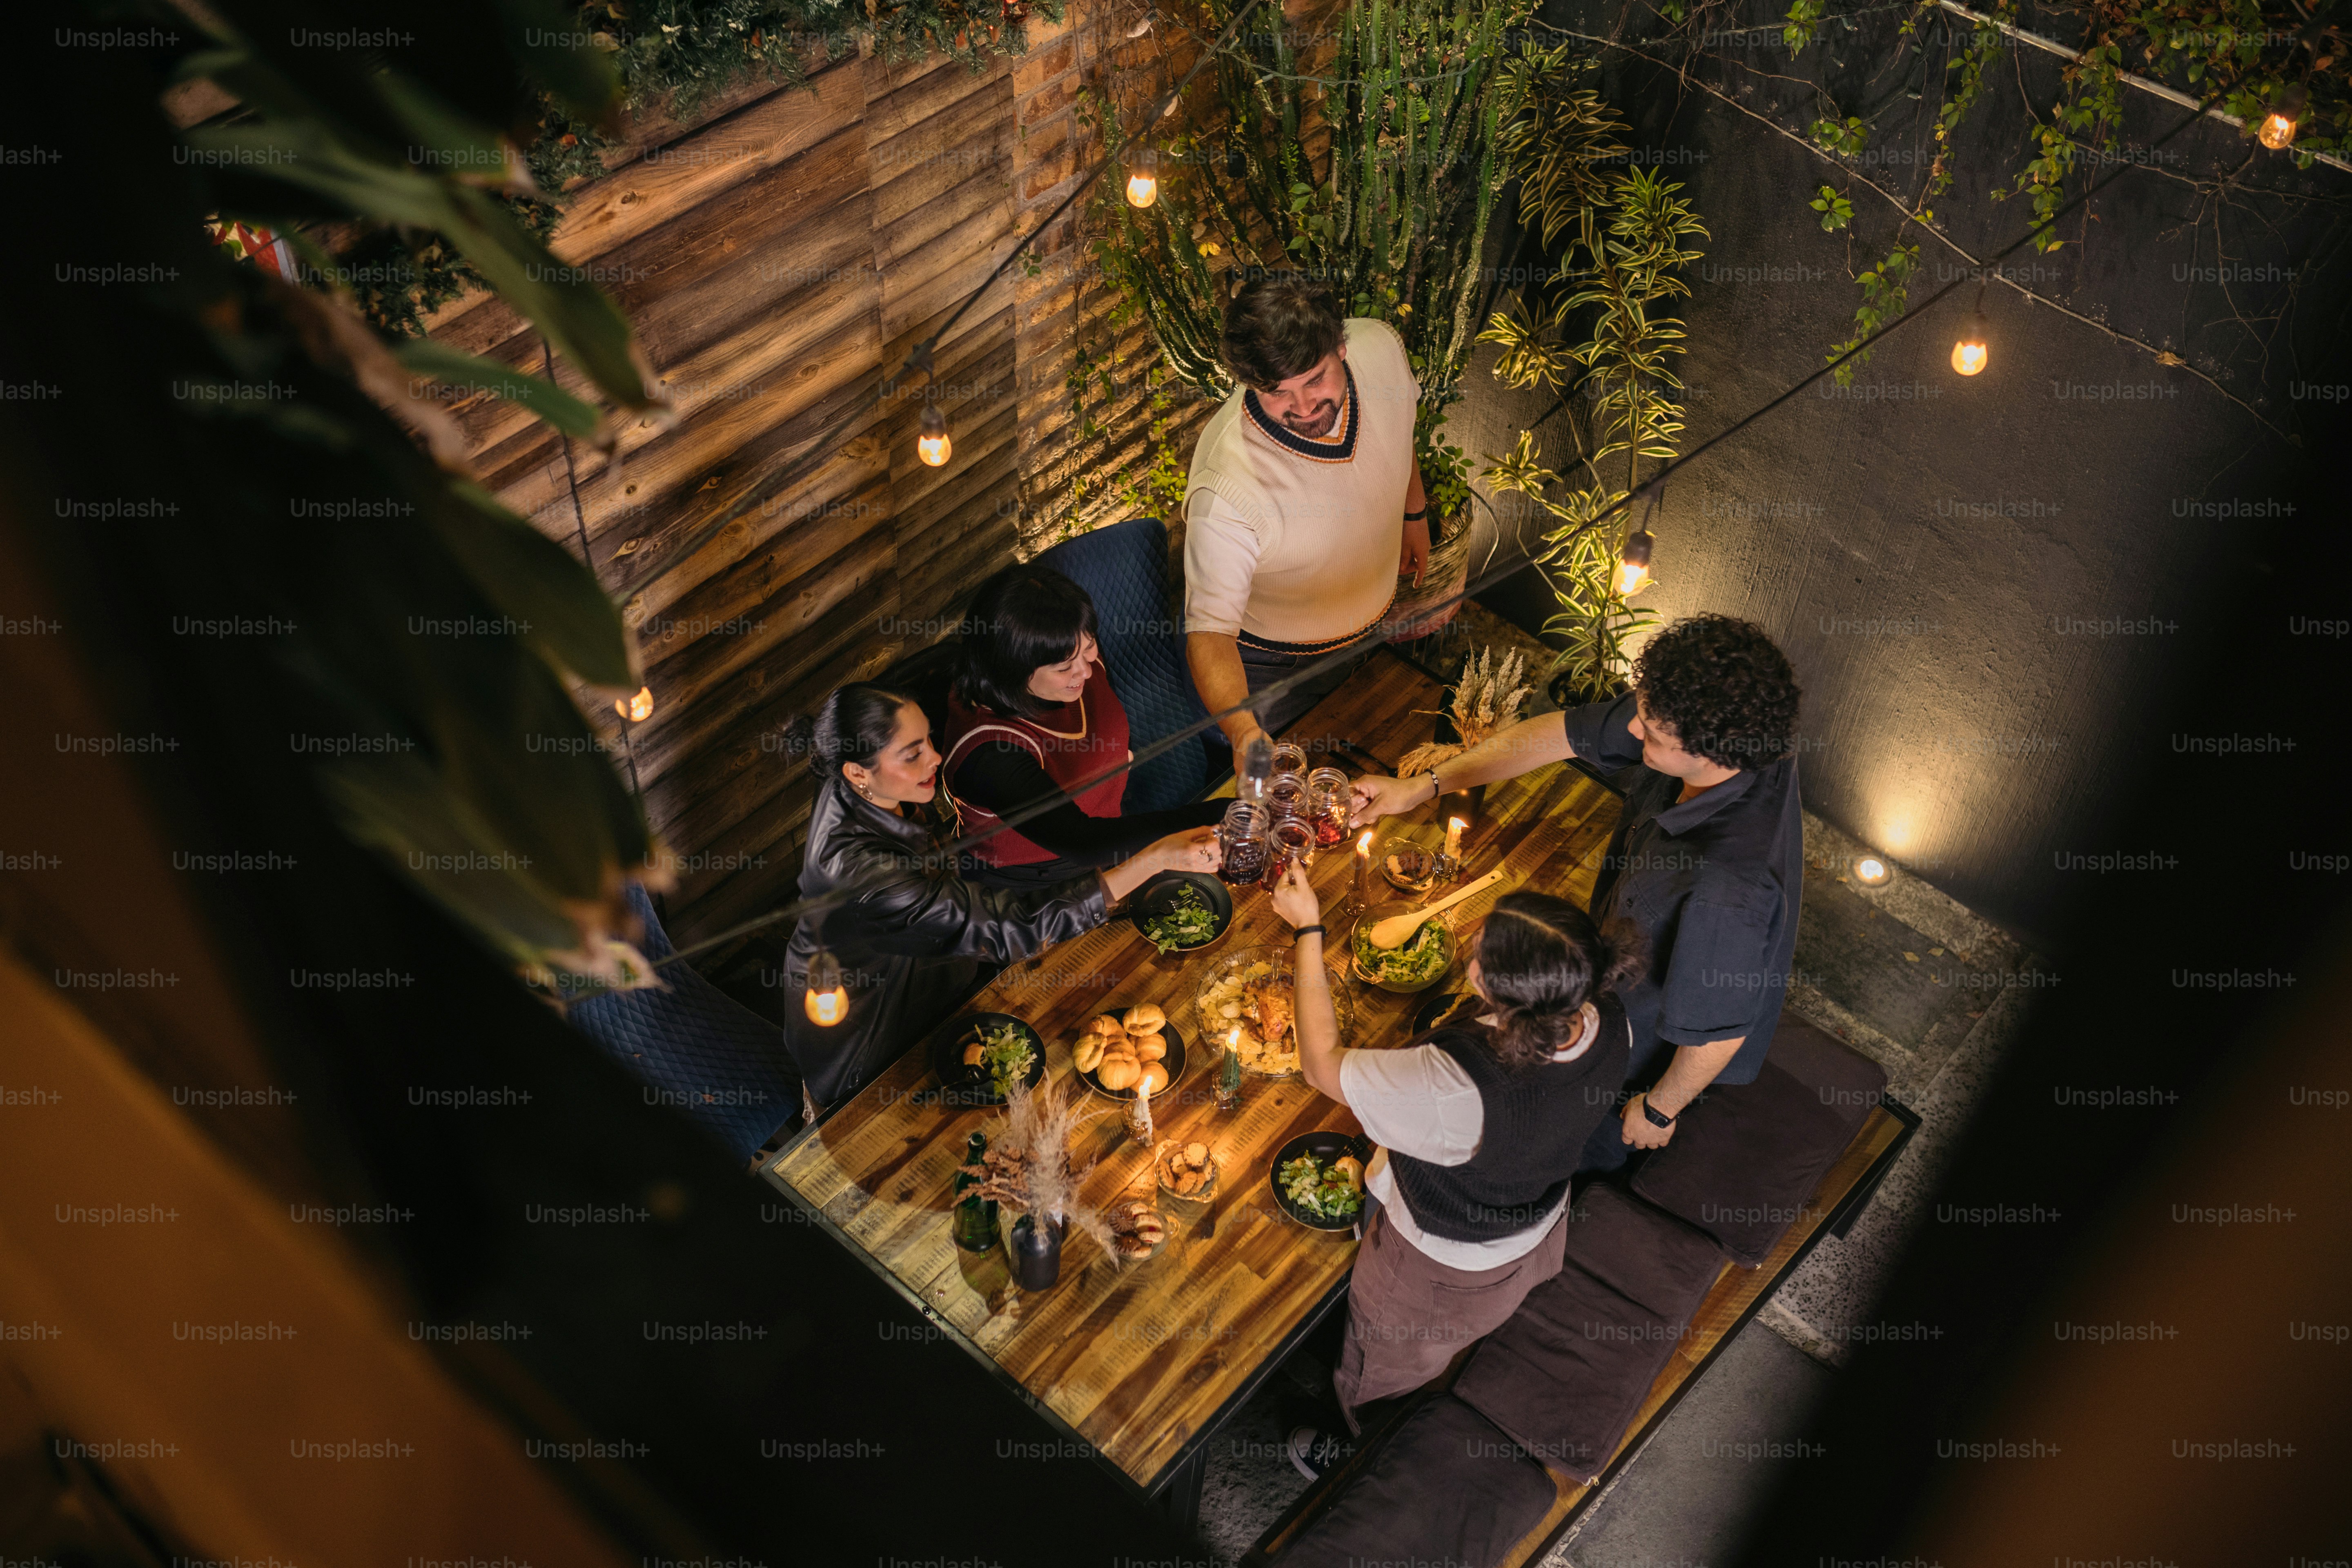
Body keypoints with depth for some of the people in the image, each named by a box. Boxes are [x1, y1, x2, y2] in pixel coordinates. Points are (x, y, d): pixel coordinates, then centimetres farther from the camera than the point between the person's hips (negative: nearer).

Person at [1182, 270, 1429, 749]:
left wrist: (1414, 511, 15)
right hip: (1271, 668, -5)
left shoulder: (1380, 347, -26)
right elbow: (1209, 629, -36)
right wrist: (1244, 733, -53)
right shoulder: (1225, 490, -44)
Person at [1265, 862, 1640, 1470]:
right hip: (1540, 1236, 6)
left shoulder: (1456, 1087, -49)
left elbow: (1322, 1065, -33)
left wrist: (1308, 930, -27)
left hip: (1442, 1277, -6)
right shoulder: (1608, 1020, -28)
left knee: (1379, 1381, 30)